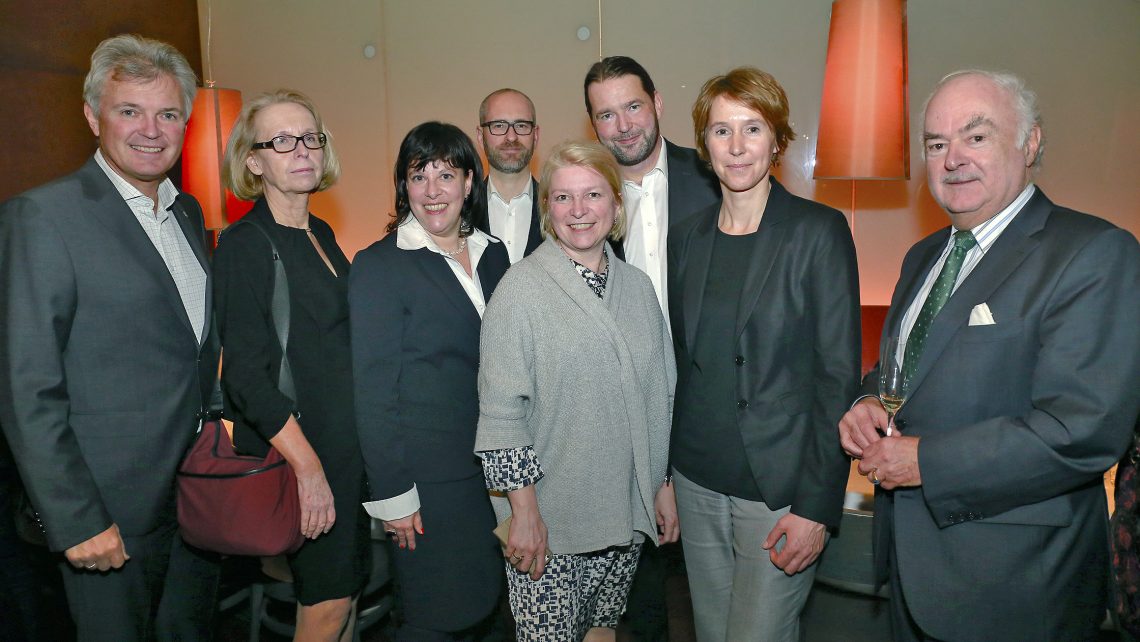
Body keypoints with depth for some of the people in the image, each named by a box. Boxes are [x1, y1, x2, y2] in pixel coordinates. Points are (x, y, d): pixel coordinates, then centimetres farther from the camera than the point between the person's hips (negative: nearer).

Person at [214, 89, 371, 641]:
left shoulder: (320, 234, 10)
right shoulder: (244, 245, -13)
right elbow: (246, 376, -17)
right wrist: (308, 464, -19)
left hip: (348, 445, 7)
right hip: (297, 450, -7)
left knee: (349, 583, 16)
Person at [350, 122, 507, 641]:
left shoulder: (494, 256, 7)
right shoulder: (378, 266, -10)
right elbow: (373, 390, -12)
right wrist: (392, 495, -13)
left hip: (494, 466, 6)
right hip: (430, 478, -5)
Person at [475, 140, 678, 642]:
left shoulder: (638, 287, 6)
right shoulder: (522, 288, -11)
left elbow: (661, 394, 11)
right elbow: (500, 412, -13)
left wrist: (664, 486, 11)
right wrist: (524, 513, -14)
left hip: (627, 512, 5)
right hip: (547, 520, -4)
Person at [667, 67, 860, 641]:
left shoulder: (819, 232, -8)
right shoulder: (688, 236, 6)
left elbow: (839, 374, -10)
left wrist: (817, 507, -14)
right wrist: (665, 476, 10)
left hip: (780, 487, -4)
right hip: (698, 483, 5)